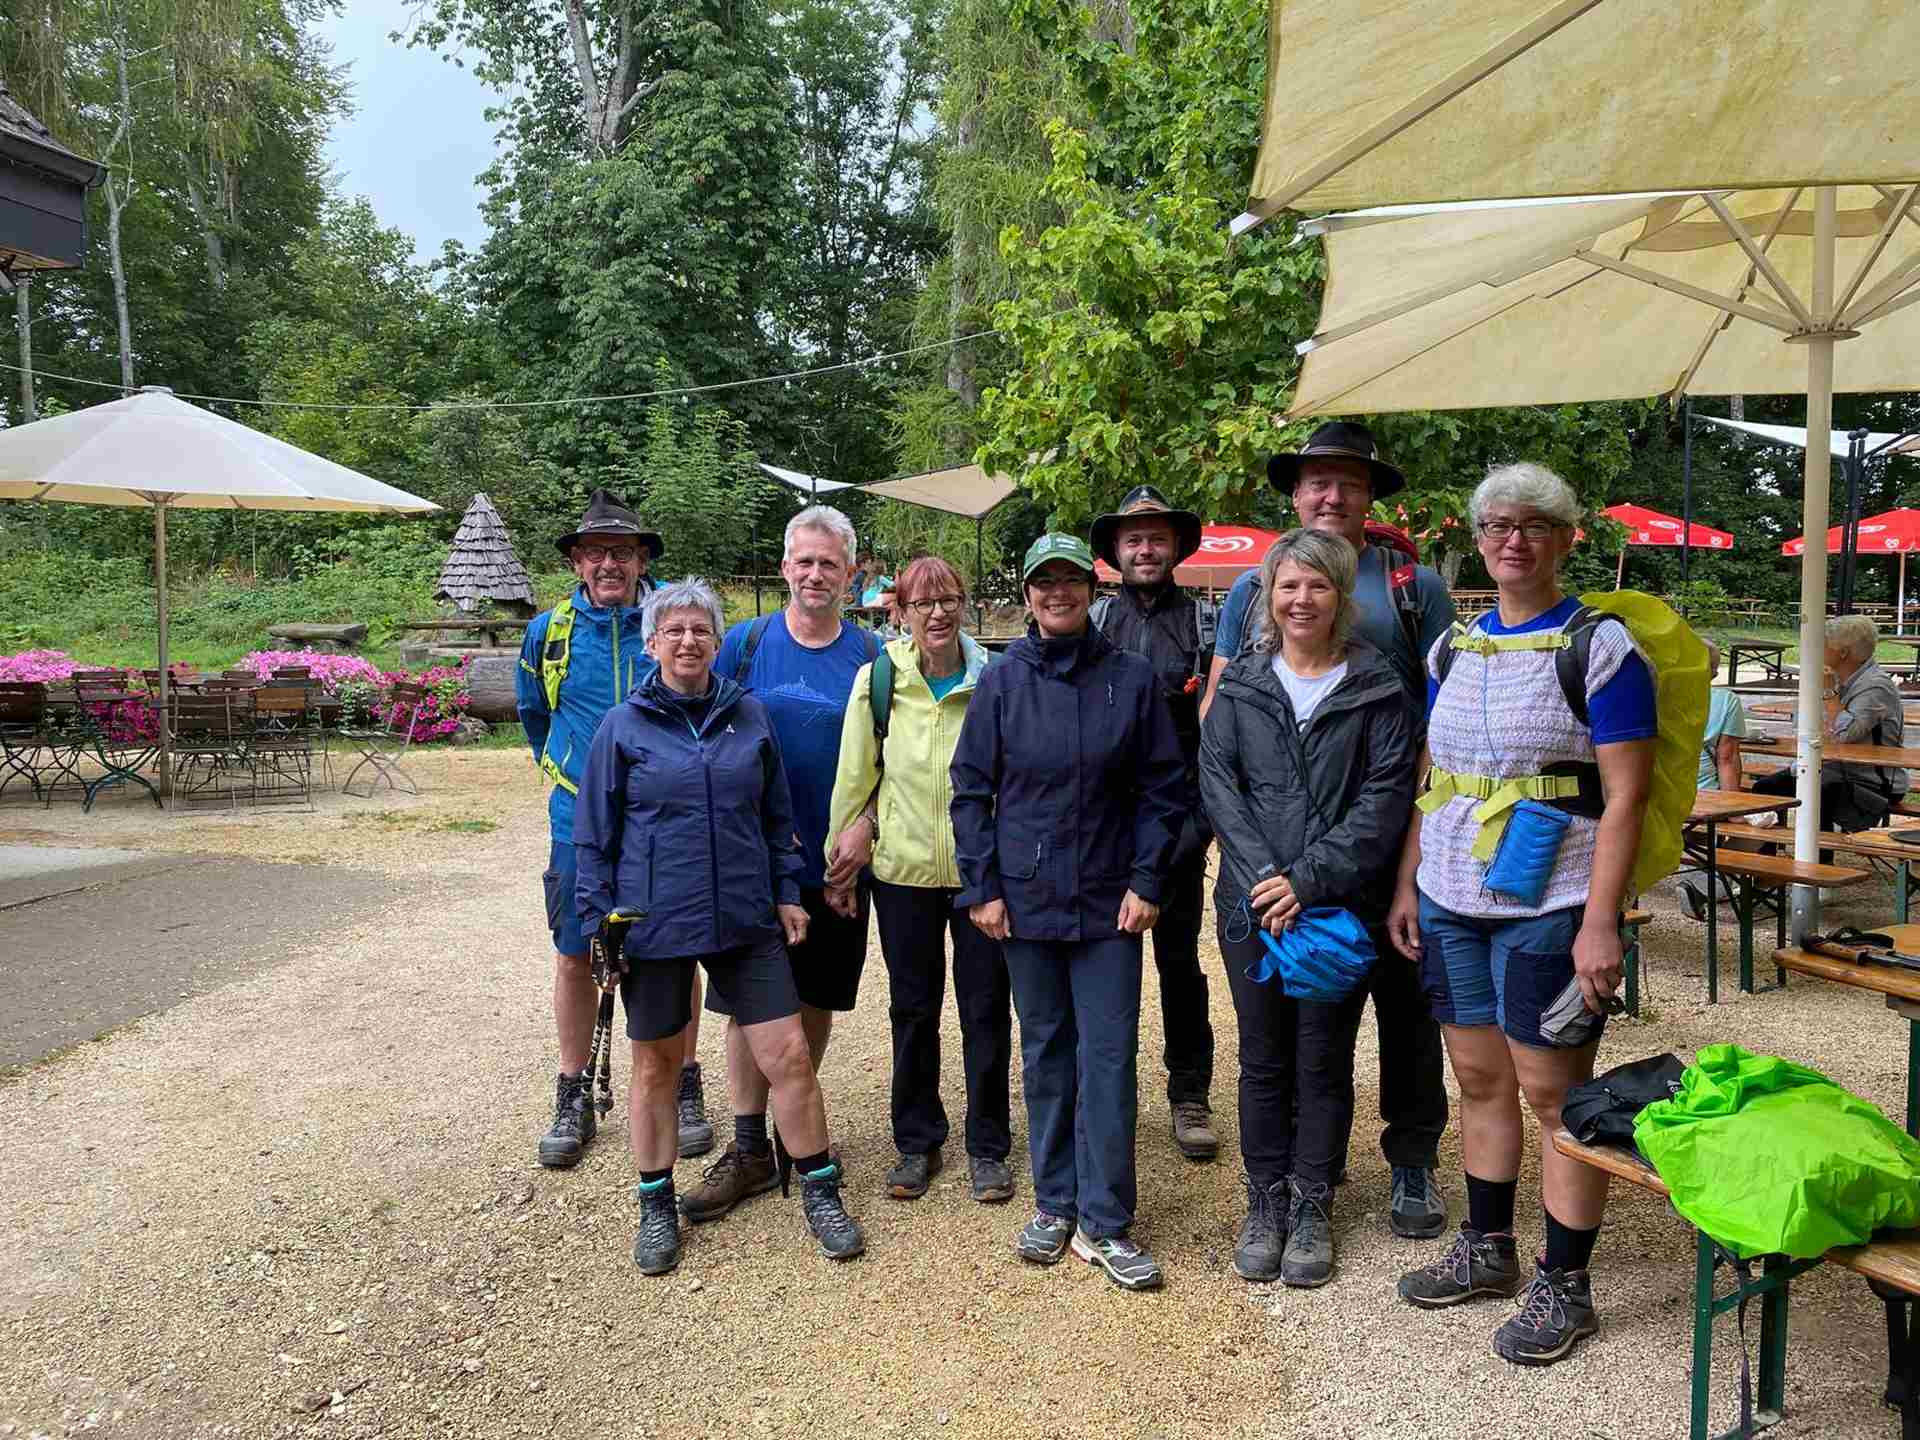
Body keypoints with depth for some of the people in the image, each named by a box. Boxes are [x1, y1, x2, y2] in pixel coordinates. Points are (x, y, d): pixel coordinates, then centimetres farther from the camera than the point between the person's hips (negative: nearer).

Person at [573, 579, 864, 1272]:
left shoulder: (750, 715, 5)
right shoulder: (623, 727, -2)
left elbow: (776, 816, 12)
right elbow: (594, 837, 1)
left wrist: (787, 893, 7)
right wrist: (597, 926, -3)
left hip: (746, 920, 2)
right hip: (655, 922, -1)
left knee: (789, 1055, 1)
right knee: (656, 1064, 12)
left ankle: (821, 1192, 18)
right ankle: (657, 1206, 30)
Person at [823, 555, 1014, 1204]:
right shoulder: (878, 678, -3)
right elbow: (855, 775, 3)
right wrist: (841, 863, 6)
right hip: (903, 868, 1)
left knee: (986, 1010, 7)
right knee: (913, 1009, 13)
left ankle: (987, 1148, 24)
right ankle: (916, 1142, 29)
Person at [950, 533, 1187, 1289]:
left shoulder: (1131, 679, -1)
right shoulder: (1002, 681, 0)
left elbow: (1163, 789, 2)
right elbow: (971, 789, 3)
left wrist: (1145, 882, -4)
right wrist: (981, 886, -3)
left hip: (1108, 900, -1)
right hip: (1025, 897, 1)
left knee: (1109, 1055, 0)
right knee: (1044, 1051, 11)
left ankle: (1102, 1222, 10)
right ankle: (1055, 1204, 25)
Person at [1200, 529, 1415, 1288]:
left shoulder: (1376, 687, 0)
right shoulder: (1241, 683, 6)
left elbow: (1387, 796, -8)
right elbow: (1217, 781, -1)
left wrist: (1312, 879, -16)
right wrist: (1263, 874, -13)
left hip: (1341, 904, -1)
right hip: (1253, 904, 2)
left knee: (1324, 1060, 8)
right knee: (1263, 1057, 10)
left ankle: (1312, 1206, 24)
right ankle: (1265, 1201, 25)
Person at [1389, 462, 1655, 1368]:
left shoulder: (1599, 649, -7)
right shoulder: (1451, 652, 11)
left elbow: (1624, 799, -11)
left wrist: (1599, 924, -17)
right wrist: (1407, 886, 11)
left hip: (1547, 909, -6)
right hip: (1451, 903, 6)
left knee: (1553, 1094, 2)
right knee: (1479, 1080, 15)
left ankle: (1564, 1286, 18)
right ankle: (1487, 1249, 31)